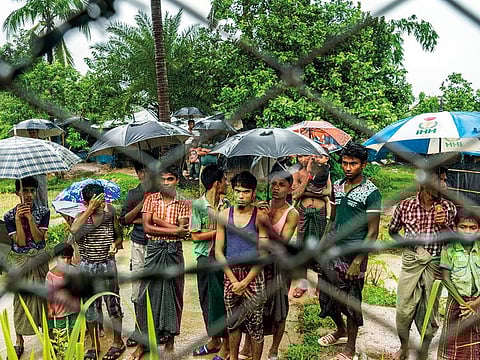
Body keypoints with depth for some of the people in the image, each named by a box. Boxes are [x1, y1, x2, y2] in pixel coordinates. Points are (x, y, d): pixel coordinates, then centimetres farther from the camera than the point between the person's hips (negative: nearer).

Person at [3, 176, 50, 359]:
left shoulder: (43, 212, -5)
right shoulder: (9, 216, -5)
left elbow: (38, 238, -13)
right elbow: (21, 242, -12)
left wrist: (29, 217, -23)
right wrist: (18, 219, -22)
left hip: (39, 261, 0)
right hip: (20, 262, 0)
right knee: (21, 298, 6)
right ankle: (19, 341, 20)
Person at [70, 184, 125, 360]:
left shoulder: (110, 214, -3)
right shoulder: (81, 218, -6)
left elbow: (119, 236, 10)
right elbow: (73, 230, -30)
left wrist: (116, 244, -12)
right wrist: (90, 210, -29)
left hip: (107, 266, 0)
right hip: (87, 267, 0)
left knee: (113, 303, 8)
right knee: (90, 306, 11)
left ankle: (118, 342, 26)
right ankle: (94, 345, 29)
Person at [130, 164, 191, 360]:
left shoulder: (184, 204, 0)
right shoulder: (150, 199, 3)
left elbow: (183, 232, -11)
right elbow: (147, 228, -8)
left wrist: (159, 220, -12)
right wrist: (174, 230, -14)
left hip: (174, 252, 0)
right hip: (153, 250, 1)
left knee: (173, 294, 7)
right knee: (147, 294, 4)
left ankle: (170, 339, 23)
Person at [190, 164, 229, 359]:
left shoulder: (225, 205, 3)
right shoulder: (198, 205, -7)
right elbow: (196, 235, -10)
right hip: (205, 258, -1)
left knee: (222, 299, 4)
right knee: (207, 300, 12)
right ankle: (214, 340, 30)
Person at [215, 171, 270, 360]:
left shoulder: (260, 217, -8)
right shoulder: (224, 215, 0)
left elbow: (263, 254, -9)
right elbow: (218, 251, 0)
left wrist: (245, 282, -13)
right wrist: (234, 281, -7)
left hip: (253, 275, -3)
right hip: (230, 275, 3)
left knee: (255, 323, 4)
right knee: (232, 321, 16)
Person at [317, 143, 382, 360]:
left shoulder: (371, 193, -13)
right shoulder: (337, 186, 6)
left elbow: (372, 232, -13)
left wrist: (358, 261, -18)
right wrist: (323, 245, 8)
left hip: (353, 254, -6)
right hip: (333, 250, 6)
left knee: (351, 301, 7)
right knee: (328, 295, 15)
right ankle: (341, 331, 42)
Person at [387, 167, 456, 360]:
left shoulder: (448, 207, -5)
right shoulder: (405, 206, -6)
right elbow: (392, 230, 11)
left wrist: (444, 225, -17)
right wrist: (405, 244, -3)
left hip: (435, 264, 0)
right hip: (411, 262, 0)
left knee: (429, 312, 10)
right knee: (404, 309, 7)